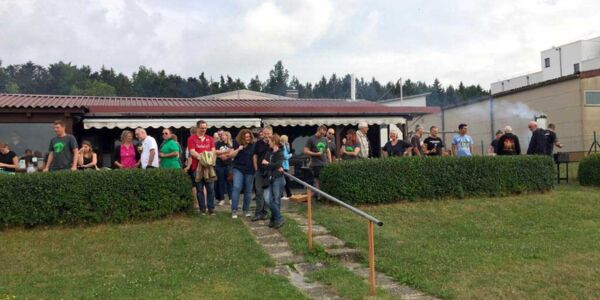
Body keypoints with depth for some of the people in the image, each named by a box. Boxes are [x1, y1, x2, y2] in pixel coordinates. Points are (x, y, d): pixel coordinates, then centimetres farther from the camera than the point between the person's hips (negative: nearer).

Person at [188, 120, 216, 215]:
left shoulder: (210, 139, 13)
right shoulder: (192, 139, 2)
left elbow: (213, 151, 6)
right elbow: (192, 152, -7)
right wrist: (201, 157, -21)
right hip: (197, 167, -2)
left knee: (210, 189, 0)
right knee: (200, 189, 3)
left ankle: (211, 209, 5)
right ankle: (202, 209, 10)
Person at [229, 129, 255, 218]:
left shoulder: (253, 145, 0)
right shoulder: (237, 144, -2)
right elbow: (231, 155, -5)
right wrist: (238, 149, -20)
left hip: (250, 170, 2)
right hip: (238, 169, -1)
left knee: (248, 191, 7)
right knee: (236, 188, -14)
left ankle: (246, 210, 20)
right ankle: (234, 210, -9)